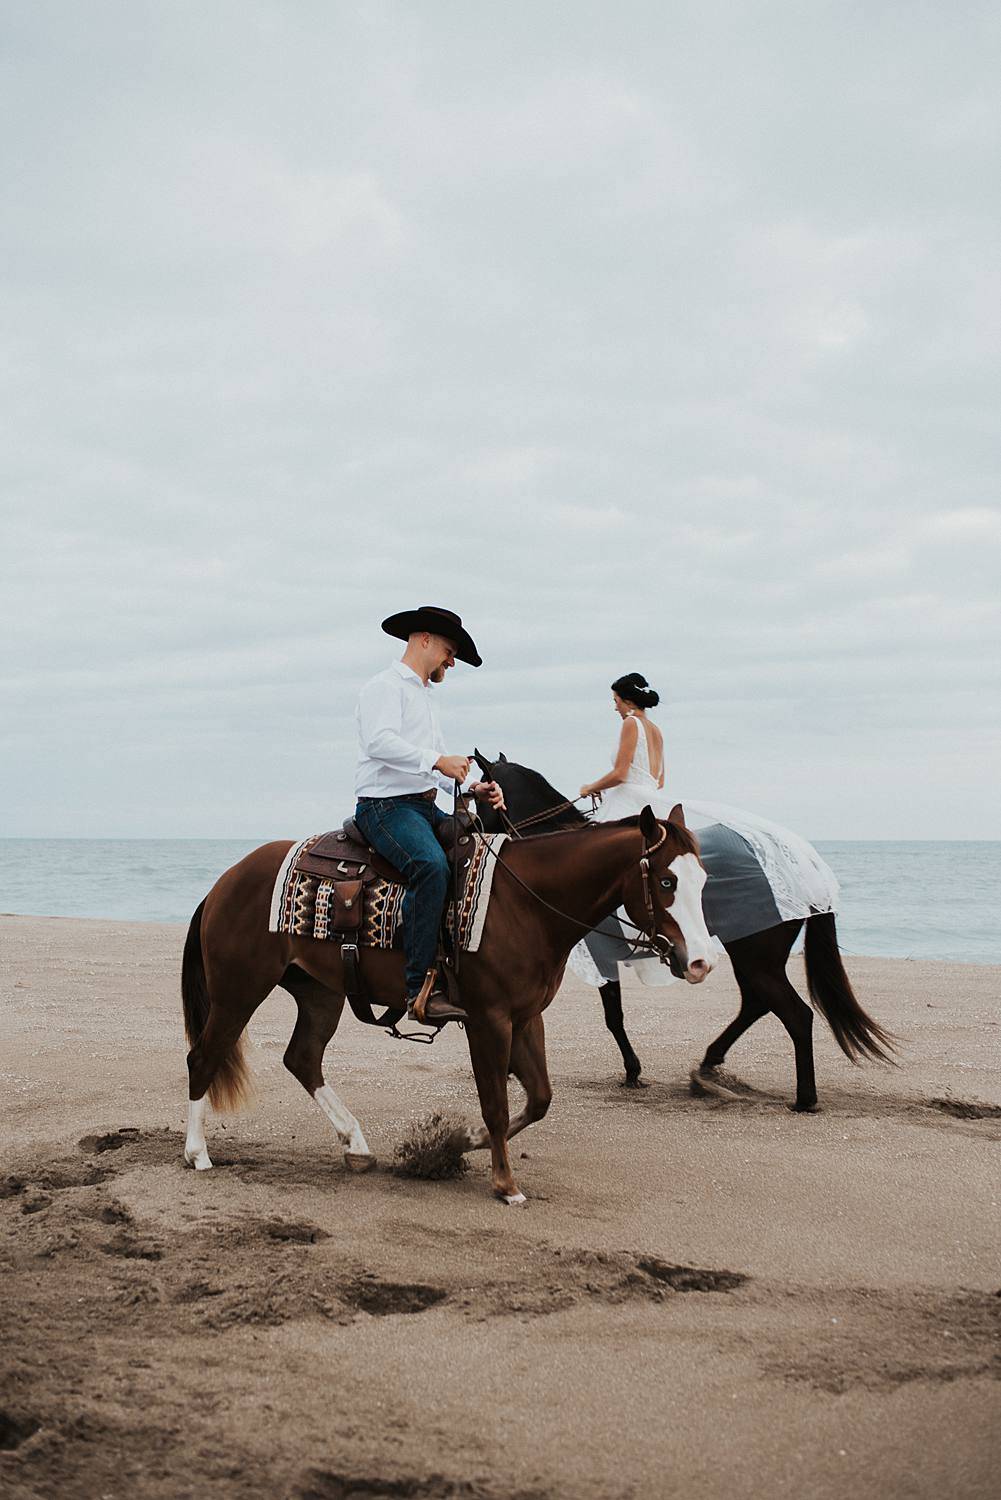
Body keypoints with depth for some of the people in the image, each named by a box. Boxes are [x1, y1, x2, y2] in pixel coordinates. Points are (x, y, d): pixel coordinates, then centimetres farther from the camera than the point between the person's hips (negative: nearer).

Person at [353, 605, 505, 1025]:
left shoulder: (424, 695, 27)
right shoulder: (386, 686, -3)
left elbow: (440, 764, 25)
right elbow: (380, 742, -21)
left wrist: (475, 787, 7)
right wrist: (436, 761, -26)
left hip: (424, 806, 10)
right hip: (385, 804, -10)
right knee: (431, 865, -33)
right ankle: (422, 988, -36)